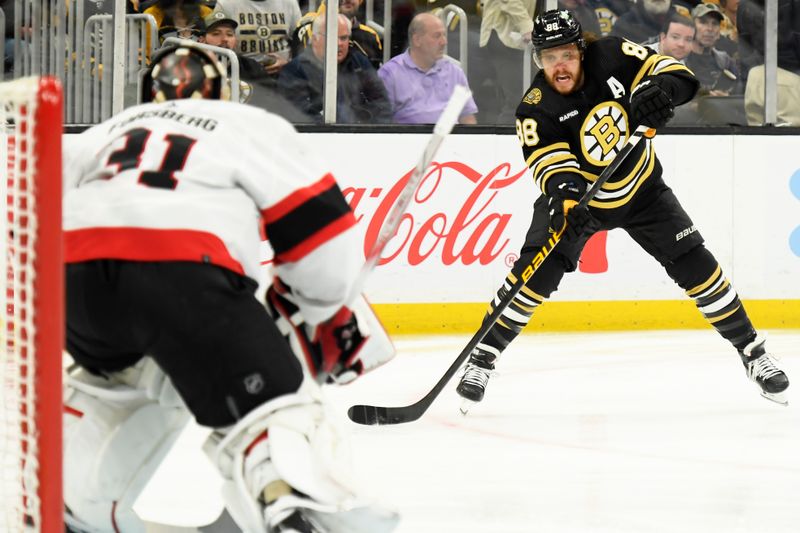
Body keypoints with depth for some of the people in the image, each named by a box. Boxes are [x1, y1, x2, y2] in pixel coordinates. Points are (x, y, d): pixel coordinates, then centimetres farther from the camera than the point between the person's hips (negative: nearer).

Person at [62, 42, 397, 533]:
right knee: (266, 400, -5)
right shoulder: (253, 126, 23)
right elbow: (318, 224, 16)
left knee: (117, 378, 34)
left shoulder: (102, 134, 36)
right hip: (186, 271, -5)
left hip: (77, 271, 5)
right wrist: (328, 314, 32)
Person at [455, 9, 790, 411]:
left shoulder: (611, 57, -19)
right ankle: (482, 357, -7)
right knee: (536, 270, -19)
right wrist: (566, 197, -54)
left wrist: (659, 90, -42)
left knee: (696, 266, -4)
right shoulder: (536, 110, -23)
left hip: (641, 190, 2)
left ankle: (752, 350, 10)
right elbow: (553, 165, -32)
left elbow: (680, 76, -19)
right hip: (577, 197, -2)